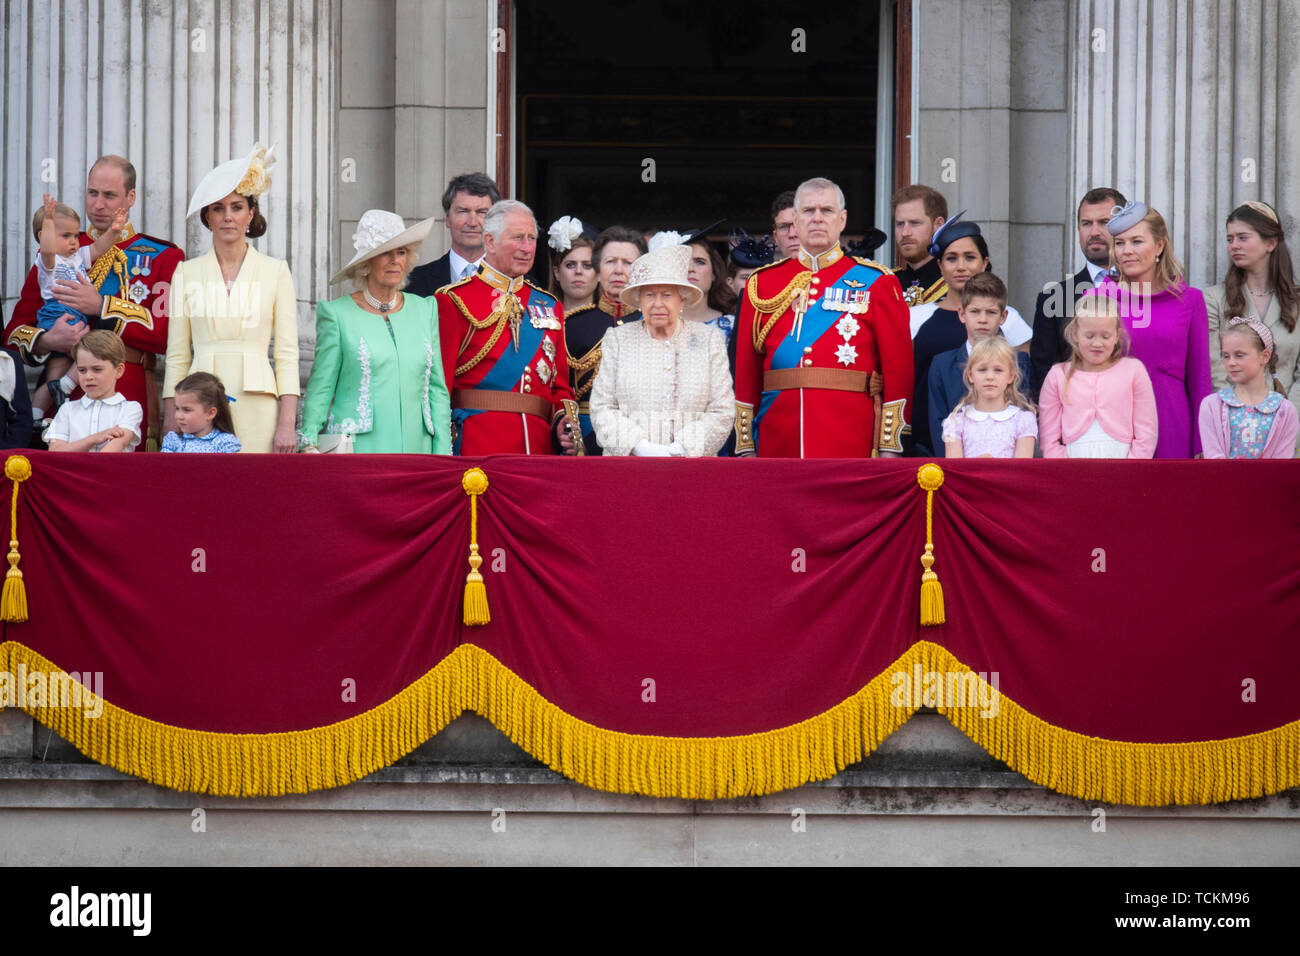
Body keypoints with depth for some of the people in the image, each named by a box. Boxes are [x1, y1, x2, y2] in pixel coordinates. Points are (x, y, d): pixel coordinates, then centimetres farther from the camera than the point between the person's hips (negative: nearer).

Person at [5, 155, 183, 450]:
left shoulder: (163, 257, 7)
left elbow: (170, 333, -6)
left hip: (129, 402, -2)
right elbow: (16, 329, 12)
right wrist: (47, 342, -11)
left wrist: (102, 307, -12)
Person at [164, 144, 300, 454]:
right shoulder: (186, 273, 10)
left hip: (256, 405, -1)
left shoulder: (276, 271, 7)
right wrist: (171, 429, 3)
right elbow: (177, 356, 10)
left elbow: (287, 353, 4)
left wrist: (287, 424, -5)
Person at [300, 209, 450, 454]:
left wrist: (442, 456, 8)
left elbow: (437, 389, 15)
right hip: (357, 451, -3)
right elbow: (320, 388, 2)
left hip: (415, 451, 3)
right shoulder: (337, 314, 2)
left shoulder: (425, 310, 14)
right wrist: (309, 445, -8)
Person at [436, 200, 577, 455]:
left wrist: (565, 423, 0)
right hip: (476, 445, -5)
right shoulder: (455, 302, 1)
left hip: (540, 444, 5)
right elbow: (439, 383, -4)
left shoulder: (549, 306, 18)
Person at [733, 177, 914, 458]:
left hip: (851, 445, -2)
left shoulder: (876, 282, 5)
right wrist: (746, 447, 5)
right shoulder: (762, 283, 11)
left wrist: (889, 446, -5)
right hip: (779, 443, 2)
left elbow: (899, 367, 1)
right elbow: (746, 369, 11)